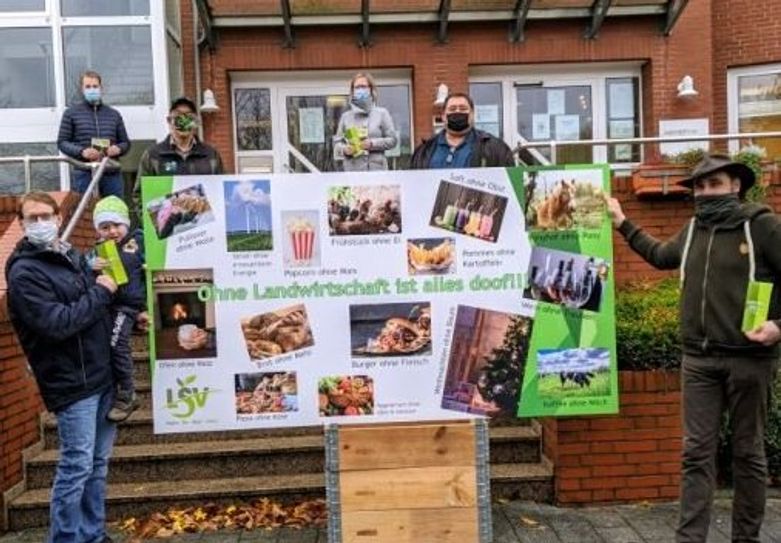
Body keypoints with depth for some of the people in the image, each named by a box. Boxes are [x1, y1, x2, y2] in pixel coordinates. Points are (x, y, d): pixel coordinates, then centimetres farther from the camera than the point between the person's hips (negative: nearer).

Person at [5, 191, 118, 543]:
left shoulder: (71, 256, 12)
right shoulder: (24, 273, -12)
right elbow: (58, 324, -22)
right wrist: (100, 292, -13)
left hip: (102, 375, 8)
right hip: (72, 383, -7)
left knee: (98, 462, 14)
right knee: (77, 466, -3)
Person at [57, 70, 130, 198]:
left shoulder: (114, 114, 15)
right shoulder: (71, 113, 7)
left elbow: (125, 142, 18)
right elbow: (62, 142, 5)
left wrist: (118, 148, -6)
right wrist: (82, 152, -13)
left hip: (112, 174, 2)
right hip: (85, 174, -2)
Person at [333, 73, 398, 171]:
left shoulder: (382, 113, 8)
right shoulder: (346, 116, 13)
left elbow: (393, 139, 5)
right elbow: (337, 142, 14)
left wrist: (373, 144, -9)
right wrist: (344, 150, -8)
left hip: (377, 169, -1)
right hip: (352, 170, 1)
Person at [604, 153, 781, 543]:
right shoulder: (694, 230, 12)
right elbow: (660, 255, 30)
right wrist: (623, 224, 32)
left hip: (748, 358, -5)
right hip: (698, 359, 5)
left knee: (748, 451, 9)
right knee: (697, 451, 4)